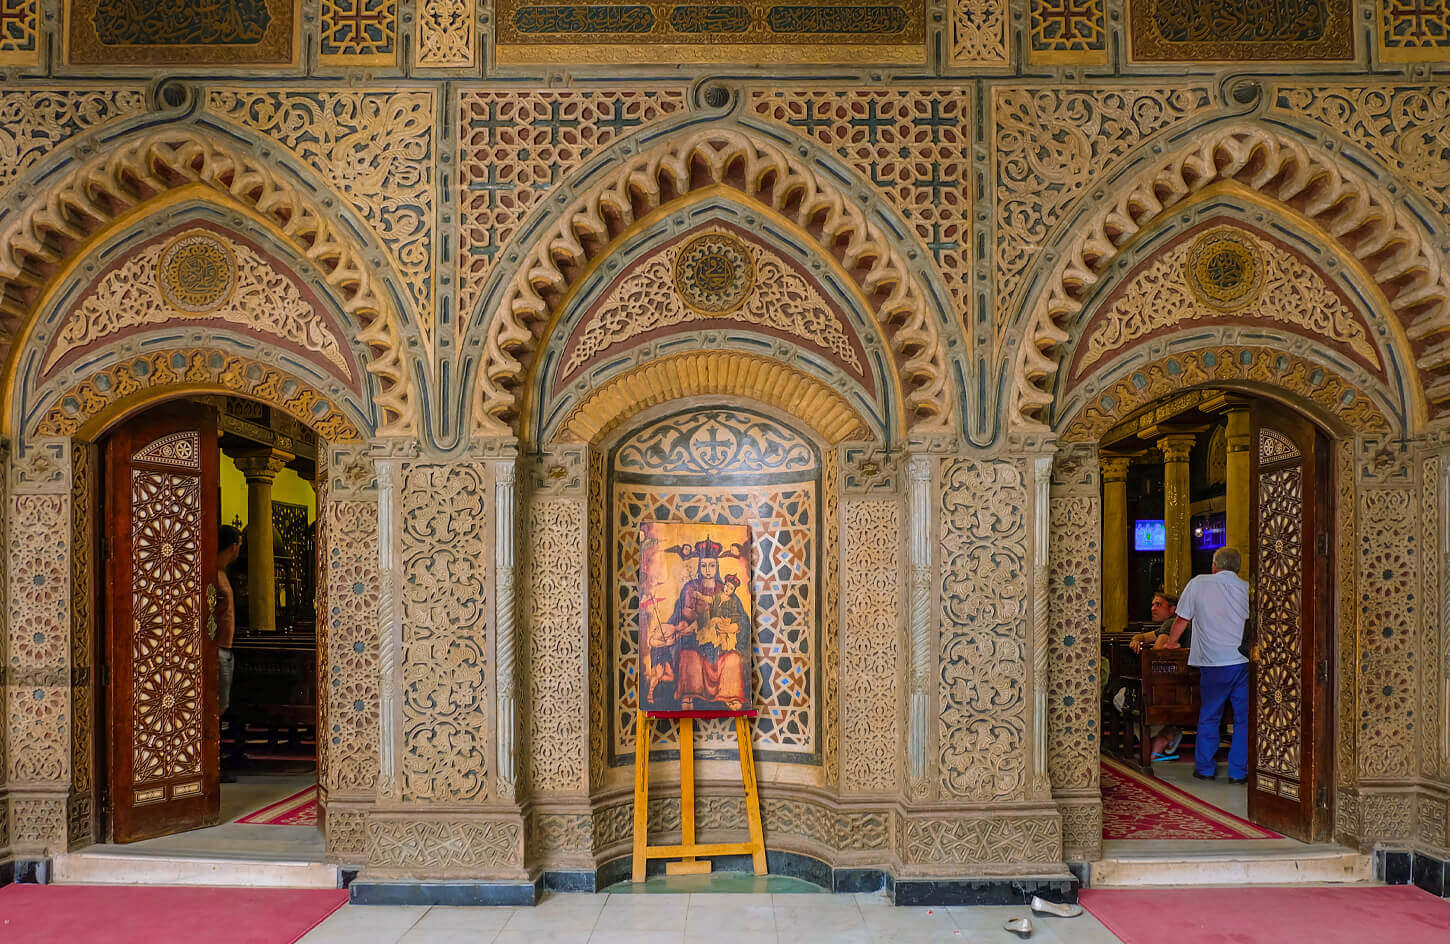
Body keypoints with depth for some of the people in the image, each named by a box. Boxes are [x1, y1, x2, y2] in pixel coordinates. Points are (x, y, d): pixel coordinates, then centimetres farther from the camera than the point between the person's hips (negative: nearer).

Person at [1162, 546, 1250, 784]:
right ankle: (1239, 771, 10)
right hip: (1243, 661, 1)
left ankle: (1205, 768, 18)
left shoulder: (1198, 583, 3)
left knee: (1209, 717, 12)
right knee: (1243, 717, 8)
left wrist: (1171, 643, 25)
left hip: (1212, 662, -1)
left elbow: (1182, 619, 10)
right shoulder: (1248, 589, 7)